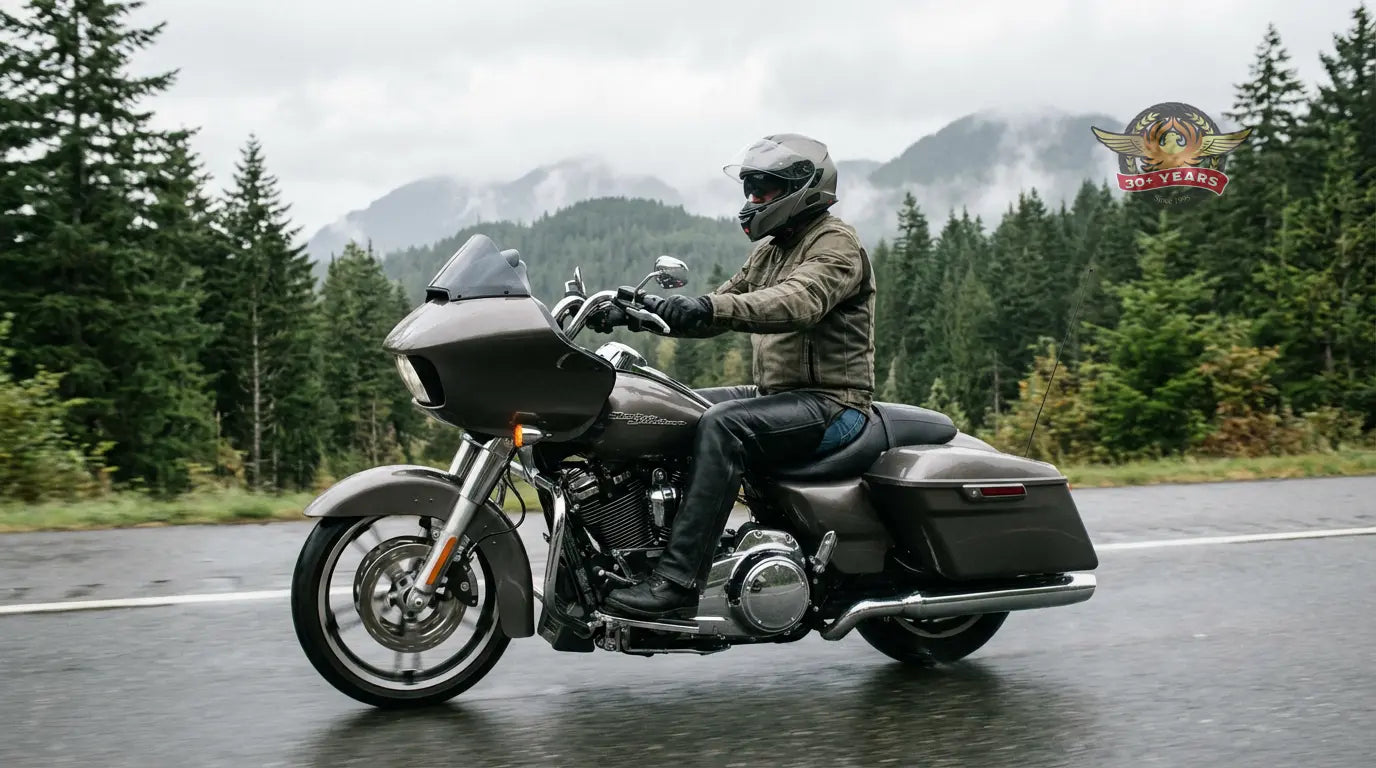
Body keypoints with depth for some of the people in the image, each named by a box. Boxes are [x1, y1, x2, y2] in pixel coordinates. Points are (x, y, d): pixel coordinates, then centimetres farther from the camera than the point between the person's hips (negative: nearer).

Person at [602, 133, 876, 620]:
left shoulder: (836, 242, -10)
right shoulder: (769, 251, 20)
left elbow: (799, 302, -30)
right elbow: (719, 310, 16)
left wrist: (711, 307, -43)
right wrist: (655, 308, -3)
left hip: (831, 403, -10)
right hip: (777, 395, 10)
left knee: (721, 425, -33)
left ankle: (677, 582, -38)